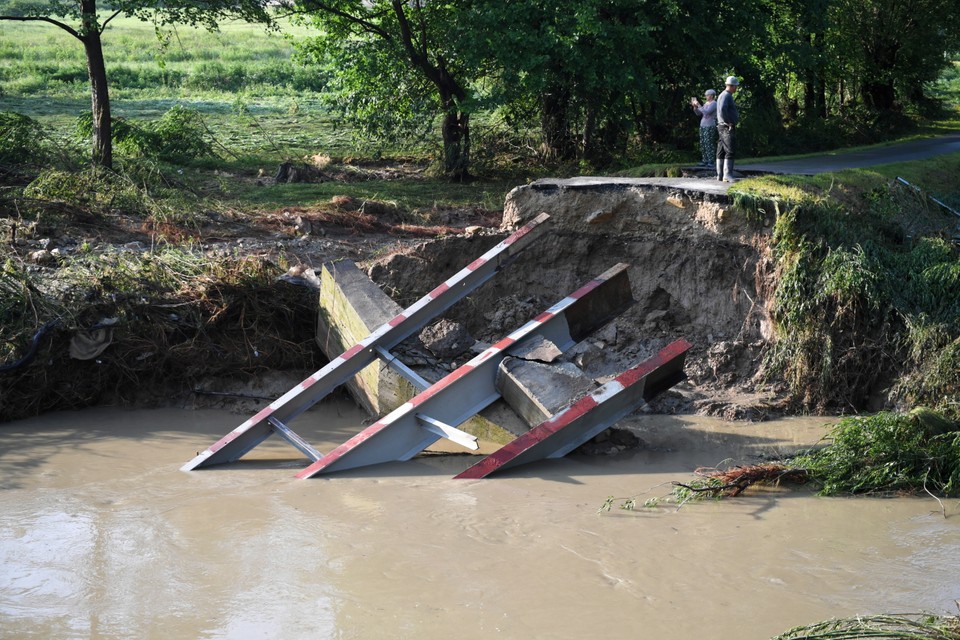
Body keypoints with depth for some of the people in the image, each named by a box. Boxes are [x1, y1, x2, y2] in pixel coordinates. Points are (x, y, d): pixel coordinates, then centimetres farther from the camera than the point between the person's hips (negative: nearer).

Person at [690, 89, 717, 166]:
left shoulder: (714, 104, -8)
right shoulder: (706, 103, 18)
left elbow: (706, 112, -21)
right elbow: (698, 113, 16)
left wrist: (698, 105, -16)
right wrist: (694, 106, 2)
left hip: (710, 127, -9)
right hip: (703, 126, 9)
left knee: (709, 145, -11)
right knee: (703, 145, 6)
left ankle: (711, 162, -11)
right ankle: (705, 161, 9)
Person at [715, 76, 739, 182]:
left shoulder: (723, 95, 18)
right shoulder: (726, 96, -15)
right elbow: (722, 110, -29)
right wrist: (729, 123, -20)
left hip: (722, 128, 11)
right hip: (728, 128, -11)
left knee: (721, 152, 9)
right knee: (729, 151, -13)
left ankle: (720, 175, 12)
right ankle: (727, 175, -19)